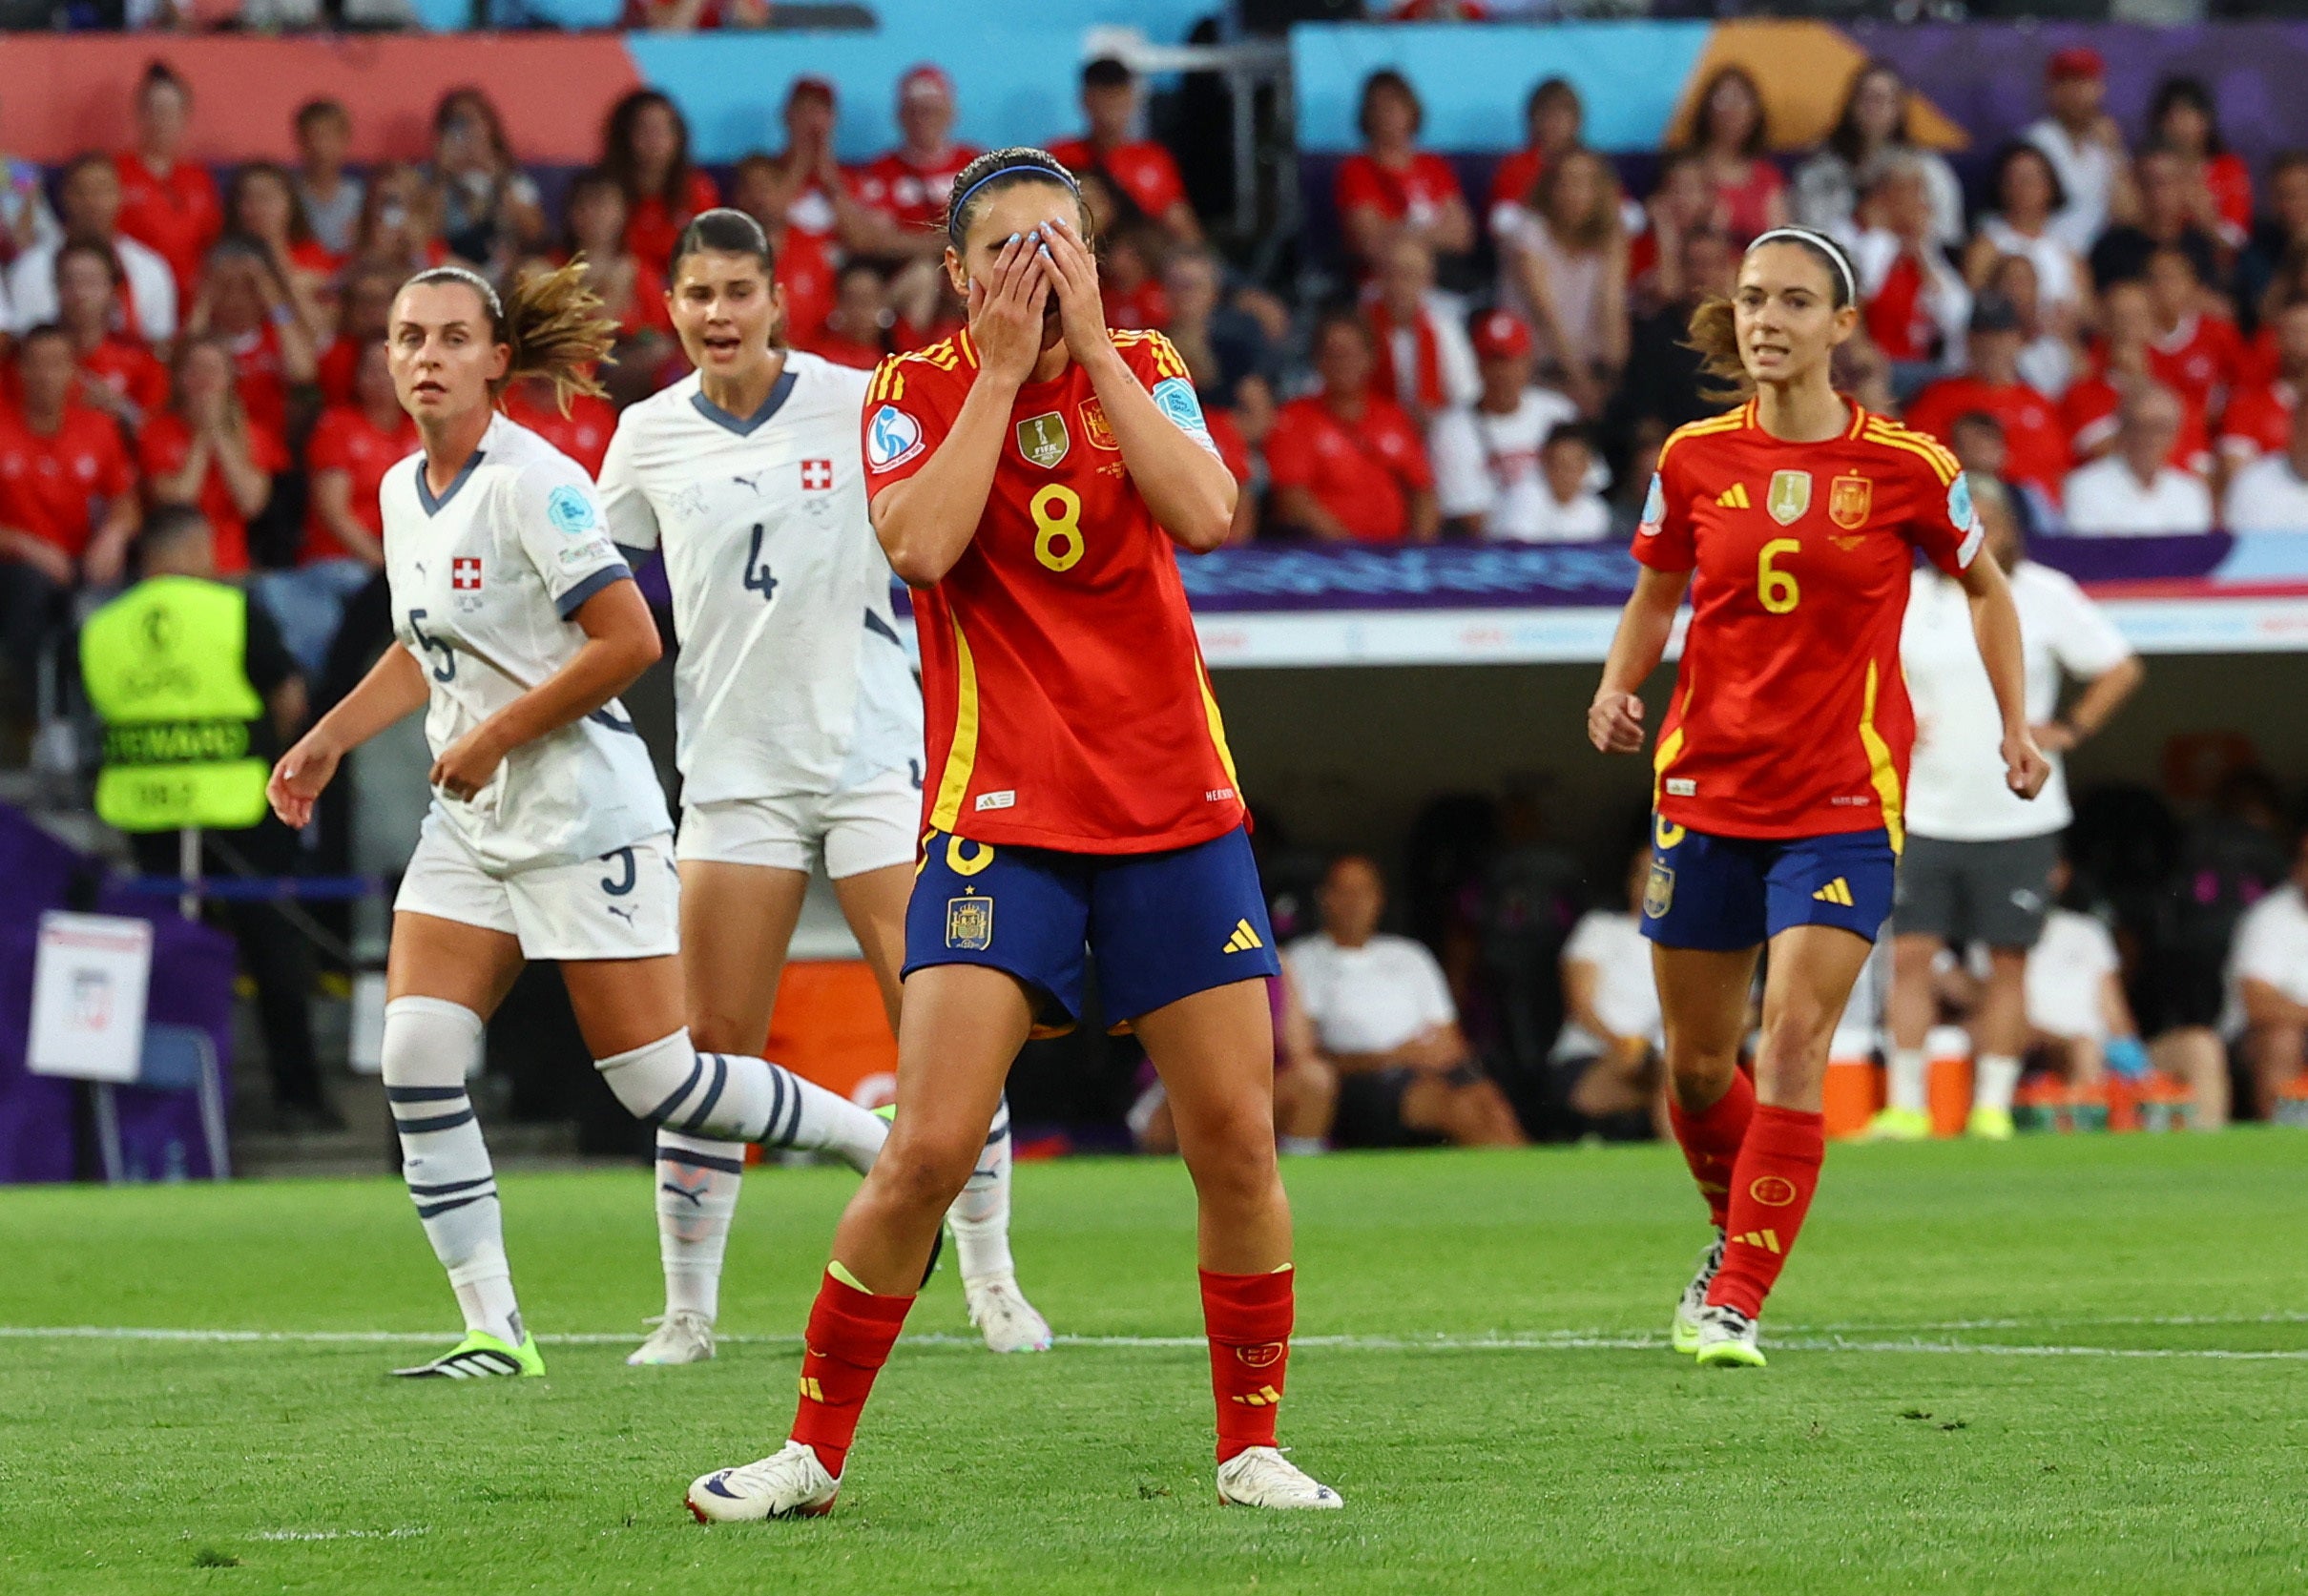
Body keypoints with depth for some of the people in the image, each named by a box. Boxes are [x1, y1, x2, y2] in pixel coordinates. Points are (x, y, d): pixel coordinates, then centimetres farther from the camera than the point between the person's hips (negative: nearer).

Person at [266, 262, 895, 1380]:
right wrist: (329, 740, 15)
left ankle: (887, 1148, 16)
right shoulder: (402, 490, 10)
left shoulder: (531, 482, -15)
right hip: (470, 826, 8)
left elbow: (628, 639, -19)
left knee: (657, 1081, -6)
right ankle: (492, 1330, -3)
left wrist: (495, 737, -15)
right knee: (417, 1061, -8)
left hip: (581, 816, -8)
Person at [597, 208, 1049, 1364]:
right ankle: (687, 1310, 6)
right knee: (713, 1046, -2)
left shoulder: (858, 405, -3)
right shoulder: (649, 435, 4)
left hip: (872, 750, -1)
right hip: (734, 771, 2)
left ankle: (992, 1283, 8)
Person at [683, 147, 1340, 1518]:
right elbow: (920, 545, -18)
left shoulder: (1144, 369, 6)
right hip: (1000, 821, -3)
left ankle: (1252, 1446, 15)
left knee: (1237, 1141, 0)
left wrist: (1091, 346, -11)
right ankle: (816, 1452, 1)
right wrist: (1002, 368, -14)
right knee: (931, 1151, -12)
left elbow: (1205, 514, -12)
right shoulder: (918, 391, 0)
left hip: (1176, 810, 3)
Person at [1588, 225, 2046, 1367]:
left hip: (1844, 803, -3)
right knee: (1696, 1064, 10)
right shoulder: (1695, 459, 0)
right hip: (1706, 791, 3)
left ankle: (1735, 1304, -11)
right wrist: (1618, 689, -3)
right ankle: (1735, 1236, 38)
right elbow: (1655, 595, 15)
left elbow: (1983, 586, 13)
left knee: (1793, 1048, -16)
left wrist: (2015, 723, 5)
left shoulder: (1905, 468, -5)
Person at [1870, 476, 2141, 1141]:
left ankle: (1992, 1109, 8)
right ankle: (1904, 1107, -2)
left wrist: (2069, 730, -2)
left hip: (2019, 817, -1)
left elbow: (2121, 668, 8)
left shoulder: (2047, 595, 0)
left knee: (2008, 962, 2)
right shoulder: (1907, 598, 4)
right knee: (1910, 955, -6)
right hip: (1926, 815, 1)